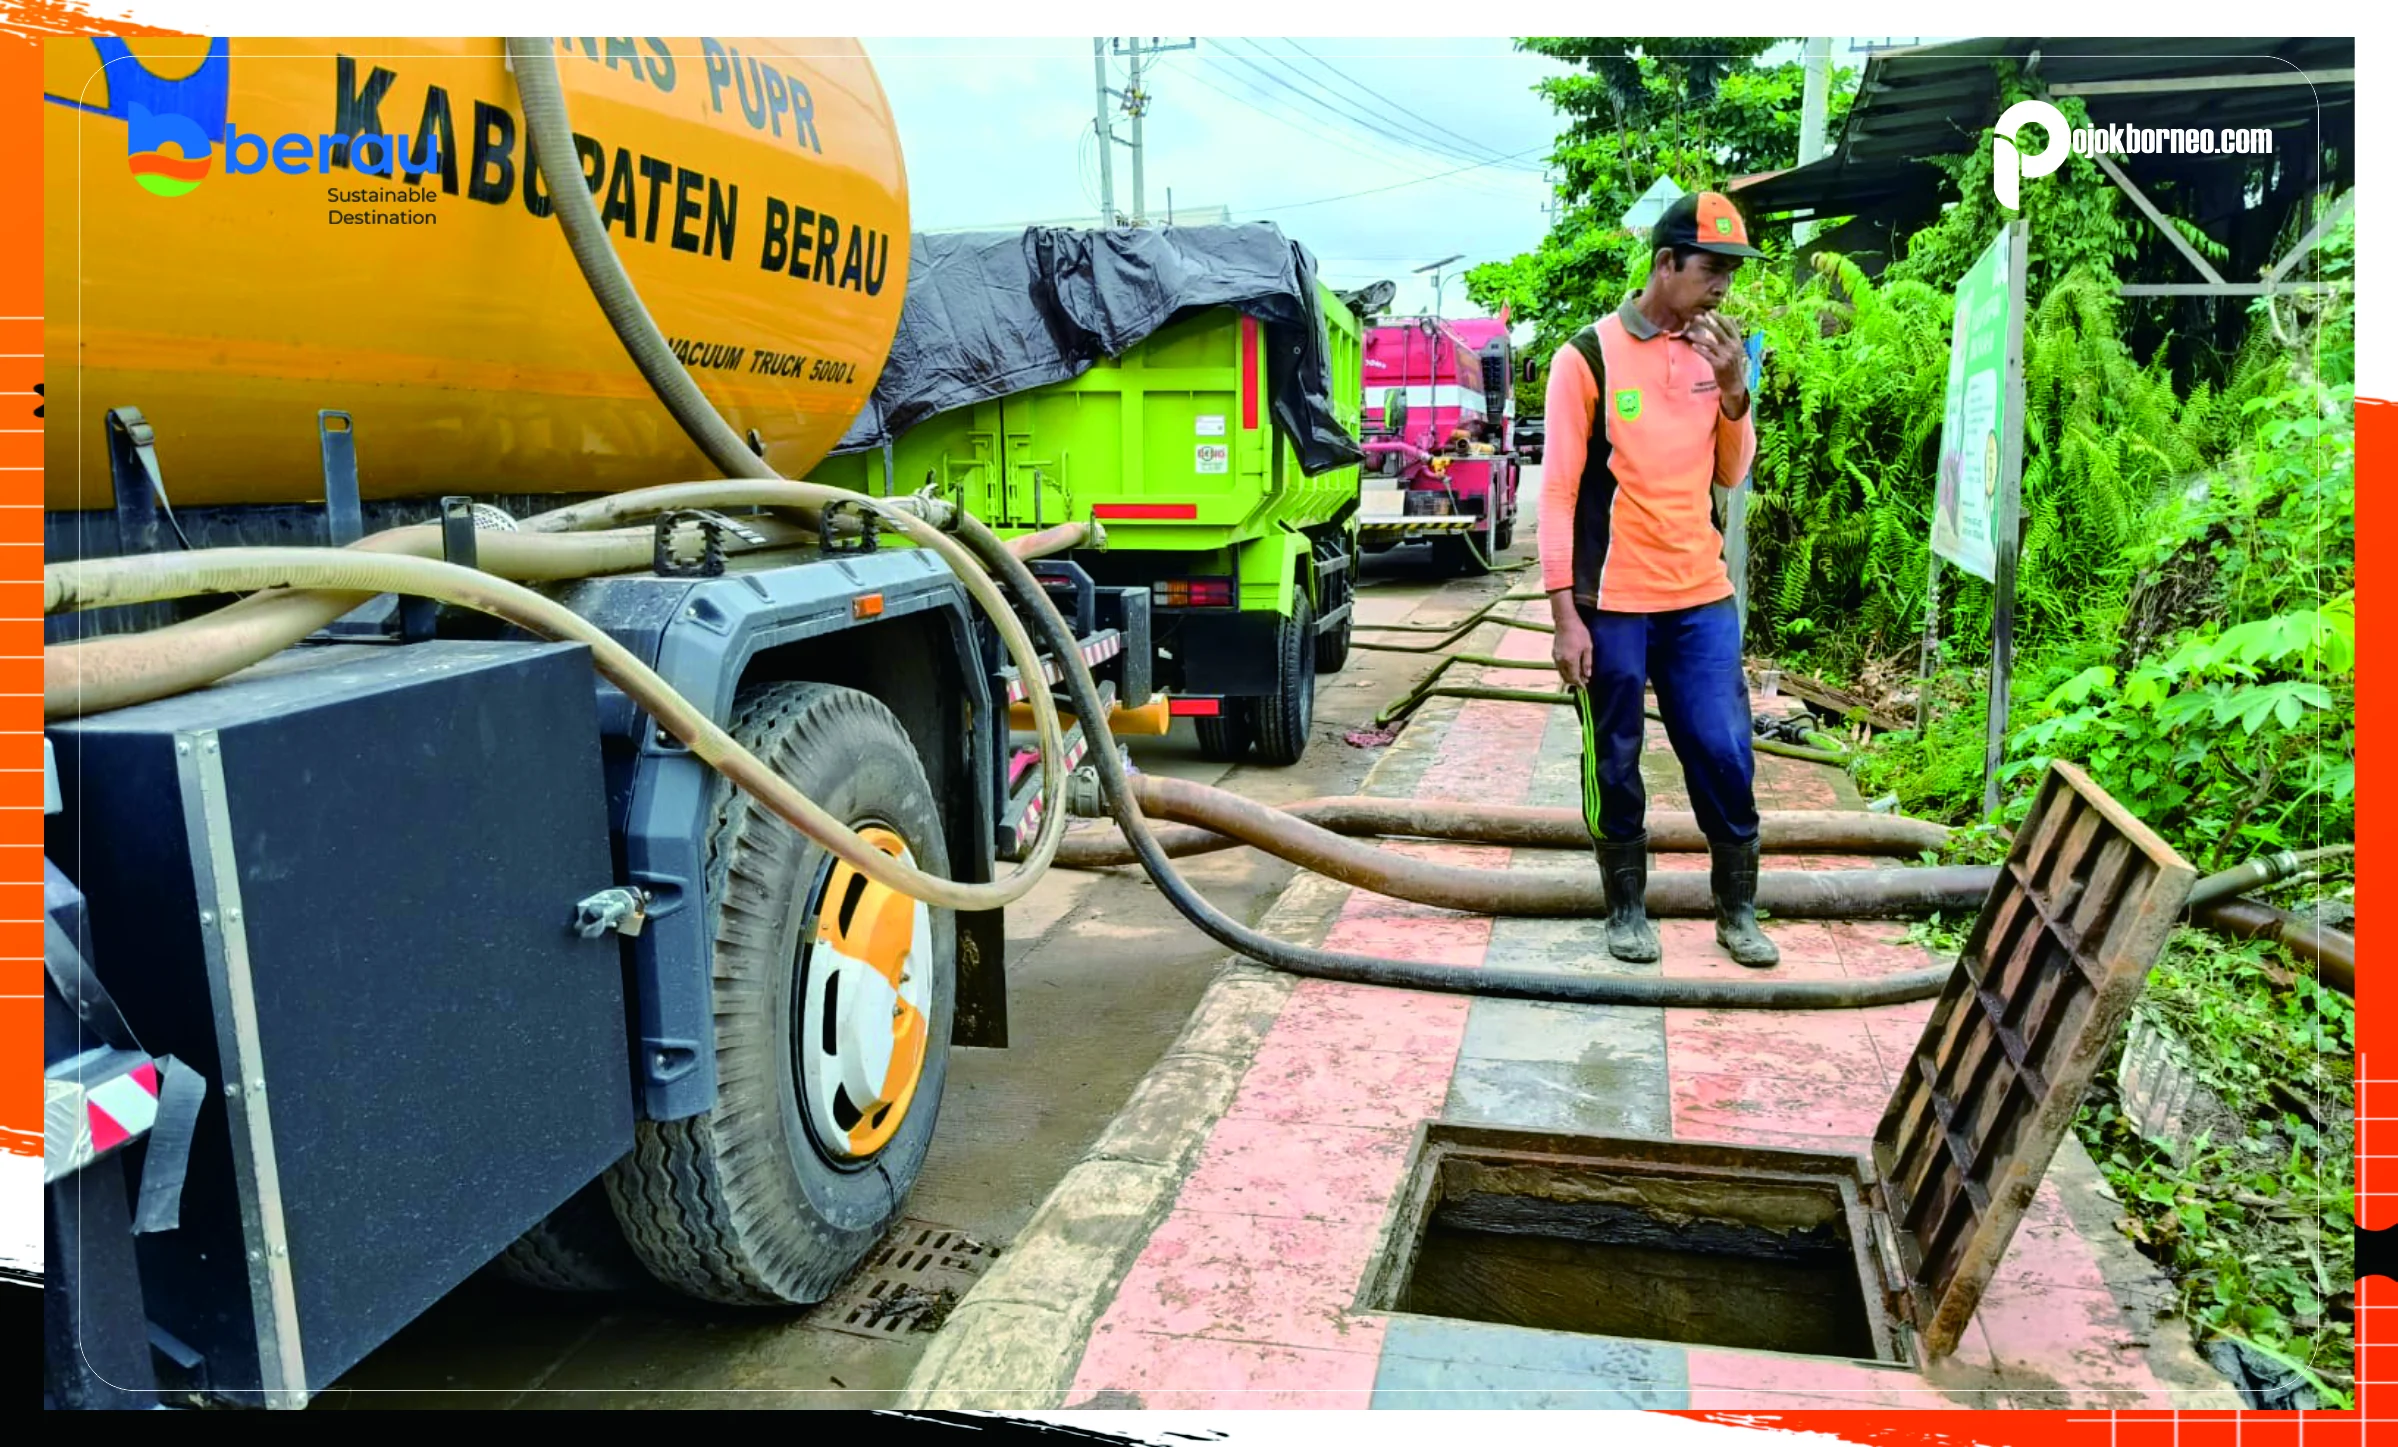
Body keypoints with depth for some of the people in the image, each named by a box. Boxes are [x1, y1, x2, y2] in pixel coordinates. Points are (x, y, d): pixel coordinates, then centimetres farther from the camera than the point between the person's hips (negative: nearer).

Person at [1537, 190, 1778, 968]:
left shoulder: (1714, 353, 9)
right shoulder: (1588, 356, -7)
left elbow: (1732, 474, 14)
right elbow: (1558, 492, -8)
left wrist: (1733, 391, -4)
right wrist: (1565, 613, -12)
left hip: (1703, 598, 4)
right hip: (1612, 605, -4)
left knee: (1726, 755, 4)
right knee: (1615, 765, 6)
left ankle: (1737, 910, 19)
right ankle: (1627, 905, 22)